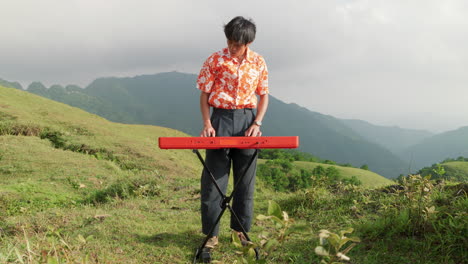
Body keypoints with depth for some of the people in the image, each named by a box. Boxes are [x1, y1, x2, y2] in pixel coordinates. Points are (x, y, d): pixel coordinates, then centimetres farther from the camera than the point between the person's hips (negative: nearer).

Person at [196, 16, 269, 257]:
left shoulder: (258, 63, 2)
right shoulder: (215, 60, -4)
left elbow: (264, 96, 8)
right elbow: (204, 94, 0)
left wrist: (257, 124, -5)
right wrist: (207, 124, -11)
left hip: (247, 119, 2)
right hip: (221, 118, -2)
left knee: (246, 179, 9)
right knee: (214, 179, 1)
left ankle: (241, 228, 25)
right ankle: (211, 233, 12)